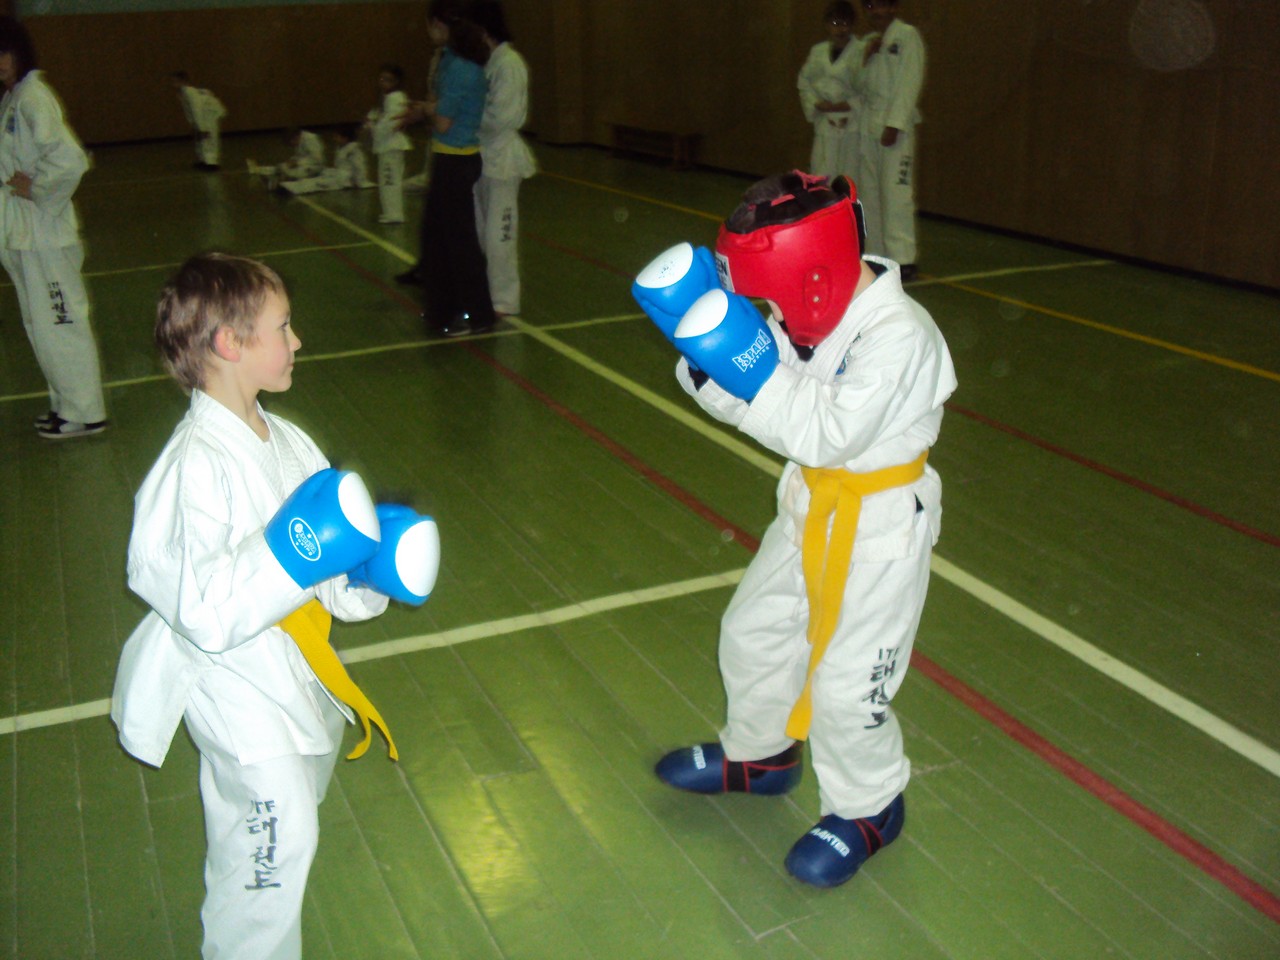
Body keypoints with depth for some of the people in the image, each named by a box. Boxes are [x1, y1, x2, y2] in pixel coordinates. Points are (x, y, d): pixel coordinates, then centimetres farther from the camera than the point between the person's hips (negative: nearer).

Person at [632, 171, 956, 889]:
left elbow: (833, 432, -33)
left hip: (879, 524, -8)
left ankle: (869, 808, 24)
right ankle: (760, 754, 45)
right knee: (753, 632, 19)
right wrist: (706, 353, -16)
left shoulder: (898, 334, -27)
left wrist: (756, 370, -35)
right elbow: (748, 400, 1)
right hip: (811, 506, 9)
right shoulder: (804, 318, -3)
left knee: (845, 680, -3)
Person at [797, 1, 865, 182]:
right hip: (825, 126, 4)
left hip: (851, 125, -4)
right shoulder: (818, 51, 11)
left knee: (850, 176, -3)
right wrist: (817, 104, -2)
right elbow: (805, 81, 13)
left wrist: (846, 106, -16)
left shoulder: (862, 51, -6)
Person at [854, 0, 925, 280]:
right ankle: (877, 255, 15)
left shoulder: (907, 35, -5)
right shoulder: (871, 41, 17)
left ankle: (903, 260, -12)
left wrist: (894, 125, -19)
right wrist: (866, 56, -3)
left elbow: (910, 82, -12)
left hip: (895, 124, -7)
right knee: (869, 192, 8)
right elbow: (860, 85, 15)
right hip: (868, 123, 8)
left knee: (896, 193, -13)